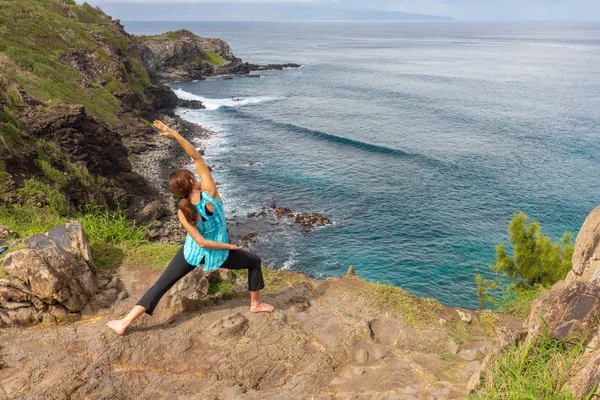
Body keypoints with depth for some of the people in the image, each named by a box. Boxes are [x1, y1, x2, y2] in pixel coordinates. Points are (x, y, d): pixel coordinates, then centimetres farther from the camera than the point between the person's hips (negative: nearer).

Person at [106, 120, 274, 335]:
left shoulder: (183, 212, -19)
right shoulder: (210, 192, -26)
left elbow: (201, 242, -18)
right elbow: (197, 157, -24)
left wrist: (228, 246, -7)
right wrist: (175, 135, -28)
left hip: (192, 252, 1)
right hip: (217, 254, -1)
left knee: (161, 285, 8)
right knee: (255, 262, 24)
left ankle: (124, 323, 7)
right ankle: (256, 304, 33)